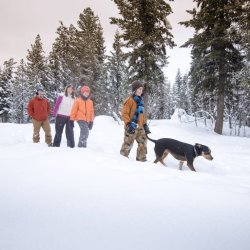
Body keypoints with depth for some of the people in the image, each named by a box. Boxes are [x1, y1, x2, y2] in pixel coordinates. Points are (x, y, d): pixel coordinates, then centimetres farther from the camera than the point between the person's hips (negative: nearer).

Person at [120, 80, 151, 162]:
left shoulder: (141, 101, 13)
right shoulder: (129, 100, -10)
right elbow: (124, 113, -12)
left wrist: (145, 125, 16)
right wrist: (128, 124, -20)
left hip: (140, 127, 7)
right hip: (131, 127, -7)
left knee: (143, 143, 7)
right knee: (128, 143, -1)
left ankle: (141, 159, 17)